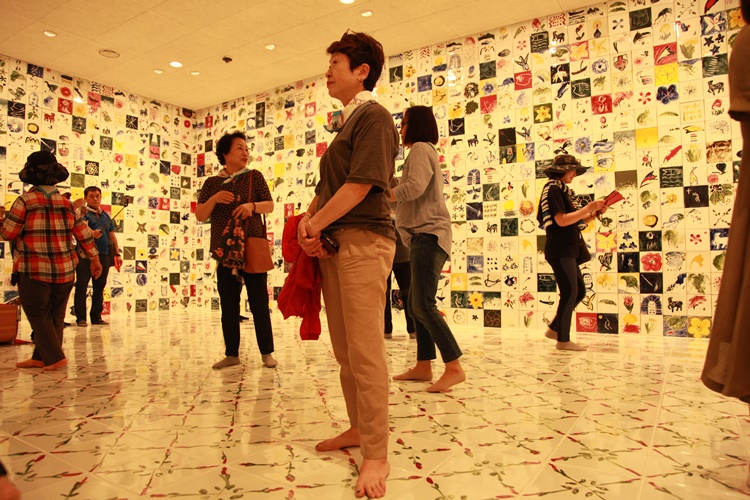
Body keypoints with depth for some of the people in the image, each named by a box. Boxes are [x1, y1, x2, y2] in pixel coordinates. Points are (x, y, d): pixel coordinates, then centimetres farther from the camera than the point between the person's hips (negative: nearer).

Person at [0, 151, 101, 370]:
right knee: (55, 316, 13)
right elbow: (84, 235, 8)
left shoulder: (25, 201, -8)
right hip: (64, 270, 5)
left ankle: (55, 357, 1)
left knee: (38, 316, 6)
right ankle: (41, 357, 21)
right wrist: (94, 259, 17)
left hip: (35, 271, -4)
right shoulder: (67, 203, 5)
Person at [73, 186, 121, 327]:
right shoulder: (84, 213, 1)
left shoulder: (106, 216, 19)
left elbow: (112, 236, 19)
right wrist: (92, 232, -43)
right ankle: (81, 318, 4)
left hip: (104, 255, 5)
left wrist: (117, 254, 12)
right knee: (82, 286, -2)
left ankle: (96, 316, 16)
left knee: (99, 287, 9)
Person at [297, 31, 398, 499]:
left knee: (365, 350, -10)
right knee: (344, 349, 14)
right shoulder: (348, 123, 24)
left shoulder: (374, 116, -4)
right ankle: (359, 428, 28)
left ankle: (377, 455, -1)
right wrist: (310, 219, 2)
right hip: (334, 244, 10)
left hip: (364, 241, -10)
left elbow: (360, 184, -15)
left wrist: (315, 226, -8)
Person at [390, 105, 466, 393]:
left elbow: (414, 187, -21)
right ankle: (423, 366, 16)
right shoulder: (425, 151, 28)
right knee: (416, 303, 10)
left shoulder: (420, 148, -4)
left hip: (429, 235, -11)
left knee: (423, 304, -16)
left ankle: (454, 368, -14)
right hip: (424, 236, 11)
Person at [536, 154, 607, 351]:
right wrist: (588, 208, -15)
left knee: (578, 292, 12)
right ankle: (563, 340, 2)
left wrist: (594, 214, 6)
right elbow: (562, 220, -20)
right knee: (570, 293, -7)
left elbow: (575, 222, 19)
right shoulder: (553, 189, -9)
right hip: (560, 250, -10)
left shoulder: (564, 191, 19)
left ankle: (554, 329, 20)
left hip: (568, 251, 10)